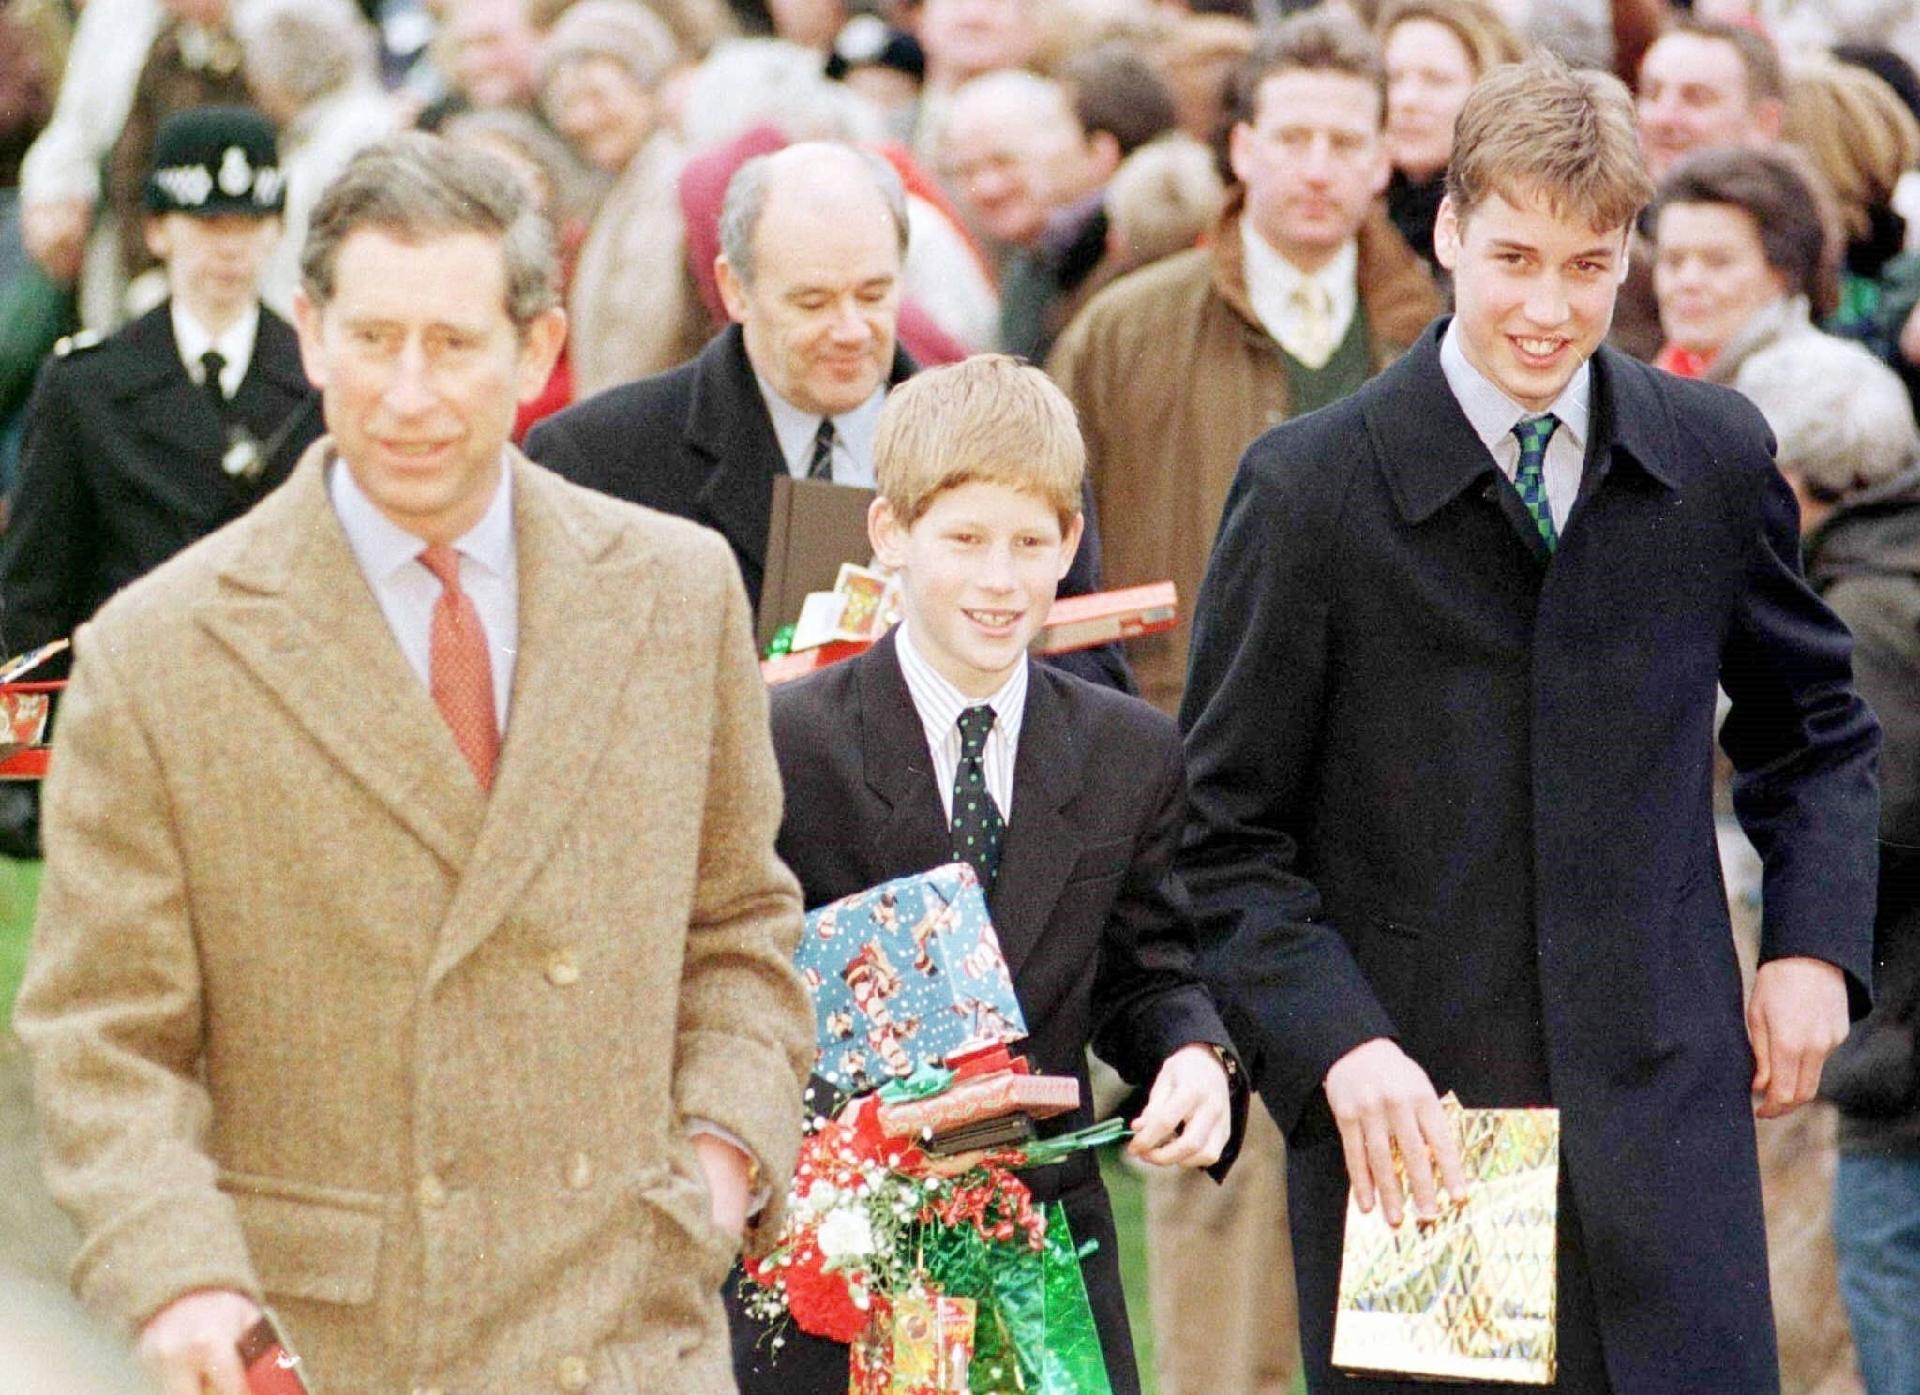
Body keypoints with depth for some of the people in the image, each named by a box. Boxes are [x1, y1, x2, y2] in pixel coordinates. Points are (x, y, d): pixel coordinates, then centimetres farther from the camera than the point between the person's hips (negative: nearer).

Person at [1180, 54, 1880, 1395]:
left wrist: (1817, 940, 7)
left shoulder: (1715, 455, 5)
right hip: (1407, 1117, -2)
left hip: (1663, 1103, 2)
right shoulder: (1310, 487, -4)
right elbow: (1228, 838, -2)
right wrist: (1337, 1044, -16)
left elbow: (1814, 723, 22)